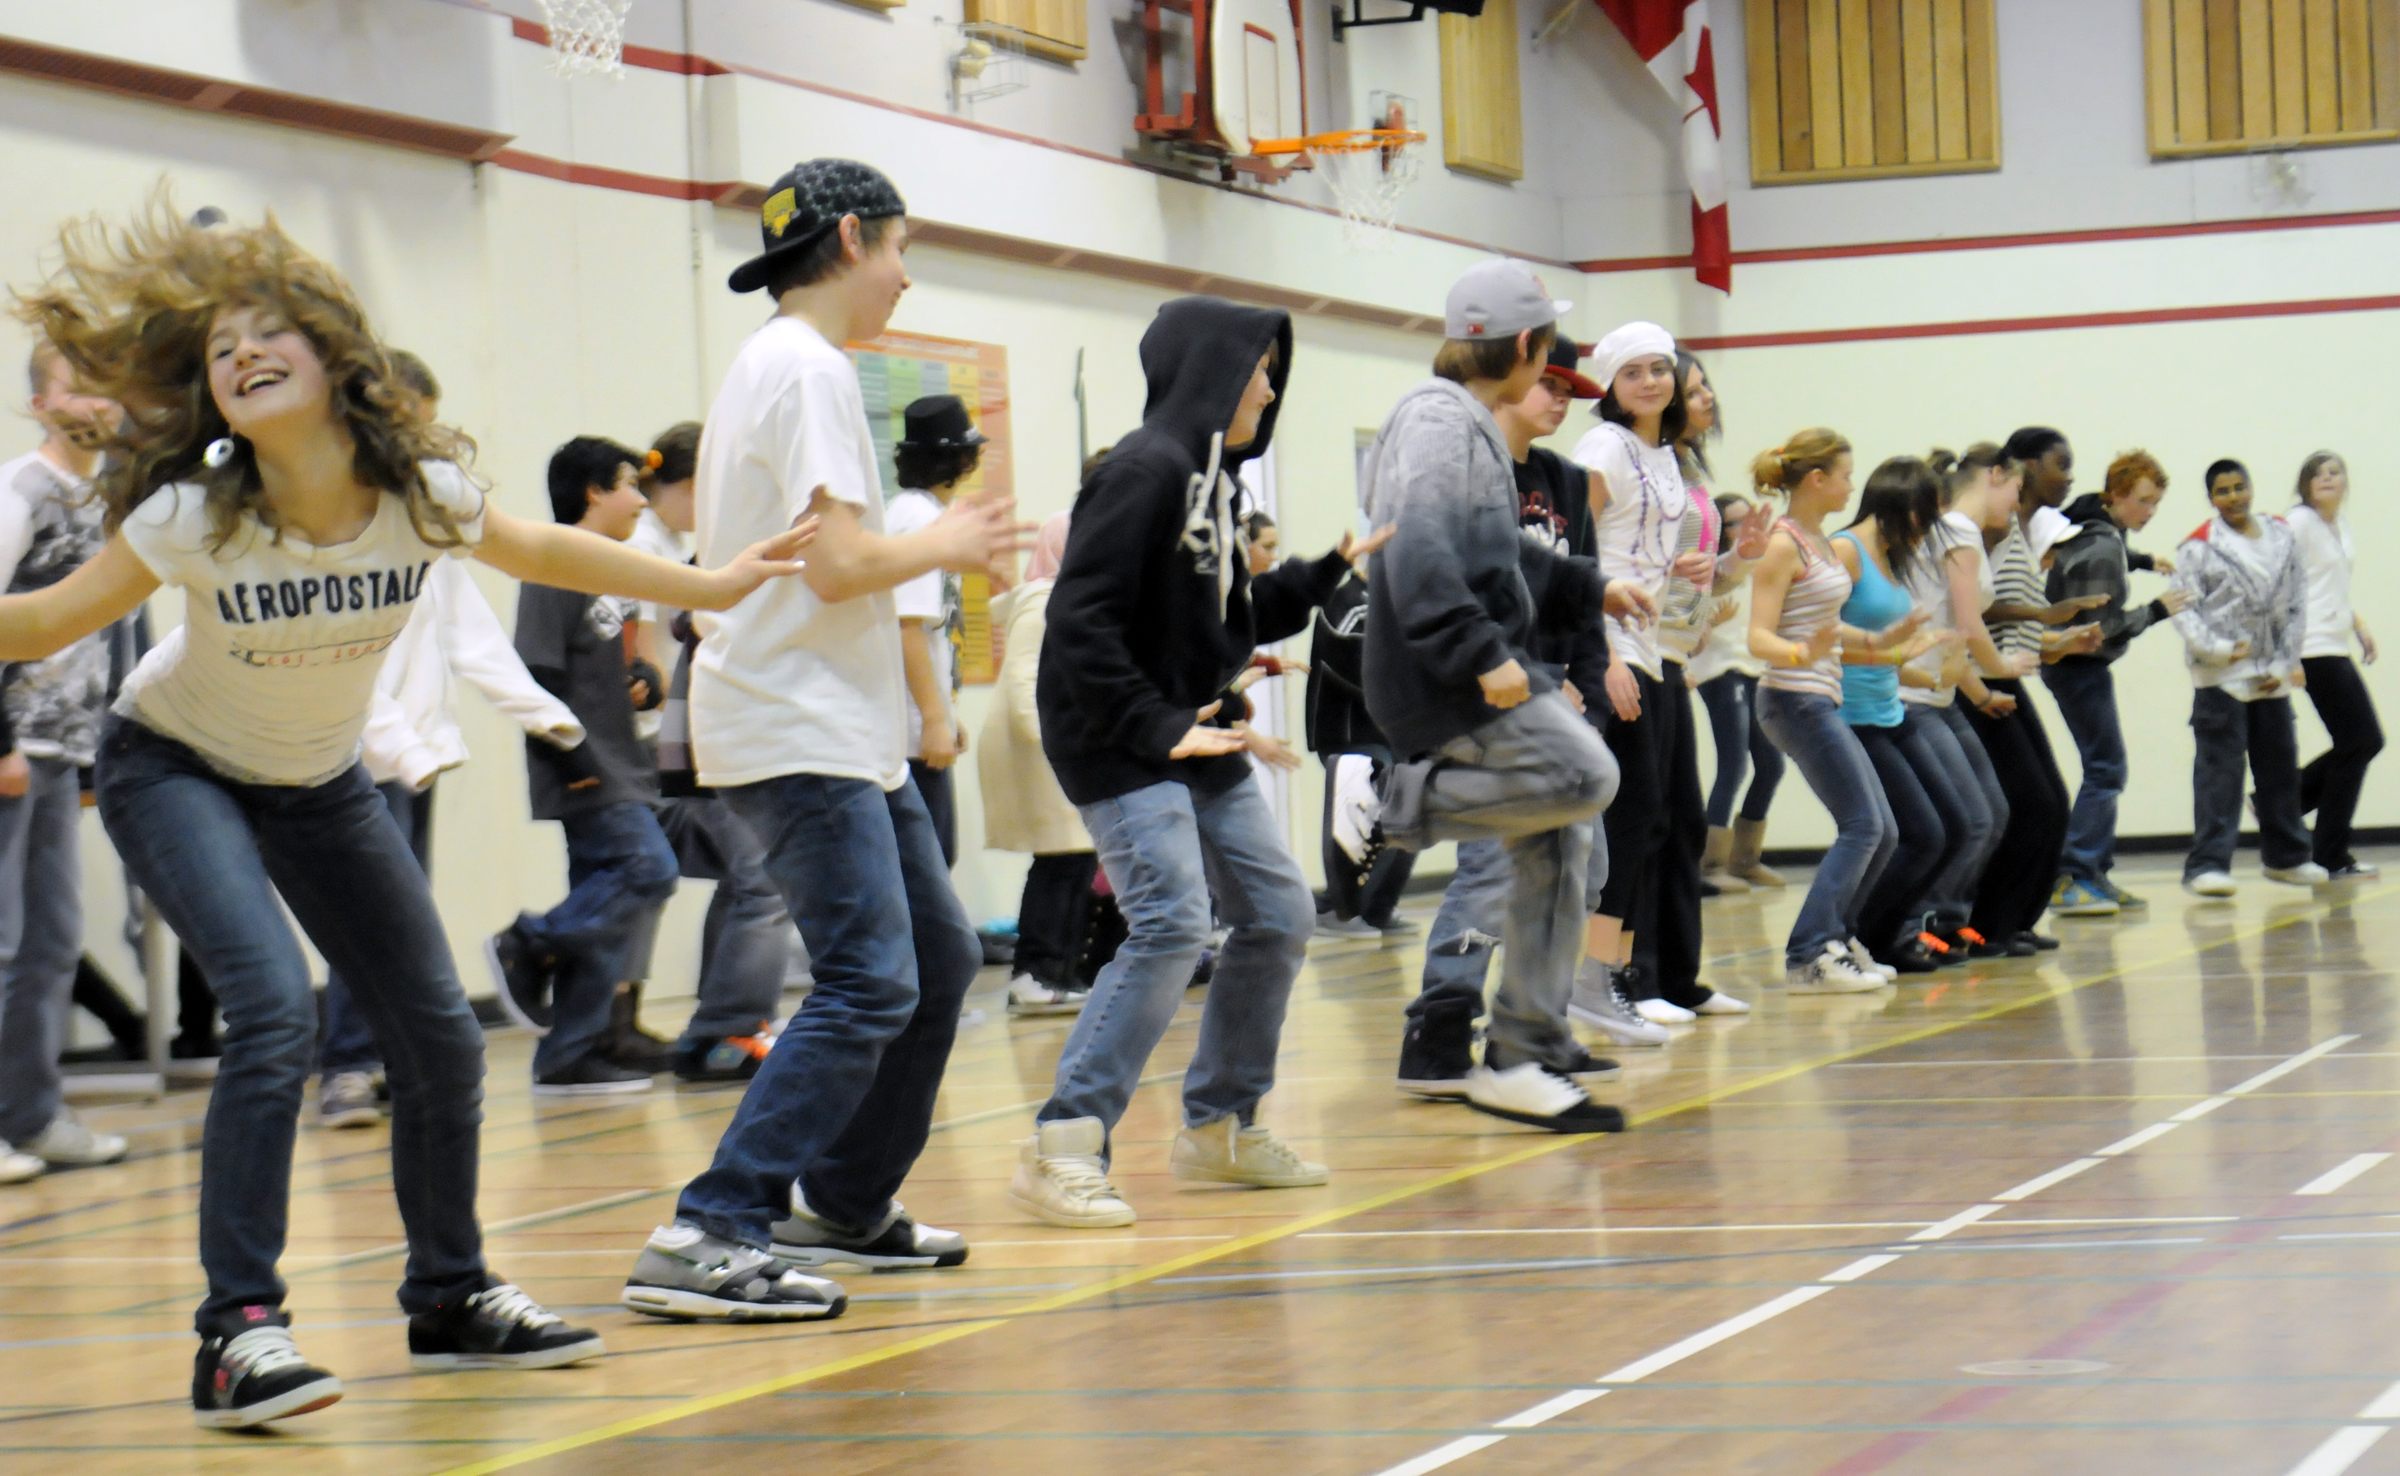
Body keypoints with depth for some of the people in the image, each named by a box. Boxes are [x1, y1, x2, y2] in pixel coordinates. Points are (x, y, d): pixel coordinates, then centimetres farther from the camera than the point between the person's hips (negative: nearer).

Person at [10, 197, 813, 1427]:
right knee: (274, 1012, -26)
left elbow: (537, 552, 2)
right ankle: (238, 1331, -22)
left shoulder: (422, 493, -19)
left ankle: (450, 1298, 24)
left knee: (439, 1035, 3)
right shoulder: (192, 518, -28)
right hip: (176, 772, -4)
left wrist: (707, 585, 8)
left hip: (319, 785, 4)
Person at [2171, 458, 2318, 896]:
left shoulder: (2281, 538, 10)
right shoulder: (2199, 547, -2)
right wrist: (2218, 649, -21)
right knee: (2219, 770, -10)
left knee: (2280, 767, 14)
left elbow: (2297, 604, 9)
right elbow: (2184, 611, -7)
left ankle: (2286, 856, 27)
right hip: (2220, 677, -5)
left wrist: (2284, 665, 1)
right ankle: (2208, 864, -12)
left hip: (2272, 677, 5)